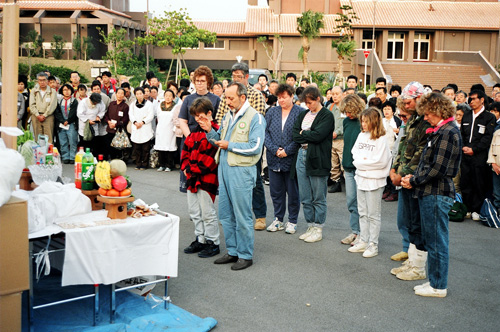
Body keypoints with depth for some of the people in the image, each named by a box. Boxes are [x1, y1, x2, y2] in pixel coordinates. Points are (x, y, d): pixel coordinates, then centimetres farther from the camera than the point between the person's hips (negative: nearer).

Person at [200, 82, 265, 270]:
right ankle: (232, 251, 25)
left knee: (242, 216, -1)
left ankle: (245, 255, 11)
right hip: (224, 168, 8)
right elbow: (220, 140, 20)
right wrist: (210, 131, 1)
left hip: (241, 170, -8)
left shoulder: (255, 118, -9)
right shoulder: (228, 116, 15)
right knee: (225, 214, 13)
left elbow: (255, 147, -18)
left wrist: (229, 145, -14)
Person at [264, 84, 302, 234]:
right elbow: (265, 132, 2)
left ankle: (292, 221, 19)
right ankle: (278, 219, 25)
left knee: (293, 192, 6)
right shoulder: (272, 112, 9)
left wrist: (287, 150, -16)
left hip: (292, 159, -4)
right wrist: (275, 149, -11)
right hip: (274, 160, 4)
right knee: (276, 191, 11)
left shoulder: (300, 113, -3)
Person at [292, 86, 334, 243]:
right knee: (305, 198, 10)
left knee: (318, 198, 2)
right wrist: (310, 136, -8)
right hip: (302, 155, 7)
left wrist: (303, 133, -2)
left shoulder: (327, 116, -5)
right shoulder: (304, 114, 15)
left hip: (317, 159, -6)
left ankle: (318, 229, 11)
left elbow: (318, 135, -17)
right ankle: (311, 226, 21)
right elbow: (295, 135, 6)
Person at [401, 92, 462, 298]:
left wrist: (414, 181, -12)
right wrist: (413, 177, 5)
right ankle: (434, 281, 27)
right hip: (429, 192, 10)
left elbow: (438, 168, -21)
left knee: (437, 242, 0)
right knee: (430, 240, 16)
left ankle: (438, 286, 10)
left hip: (437, 194, -10)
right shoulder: (439, 131, 15)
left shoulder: (448, 133, -16)